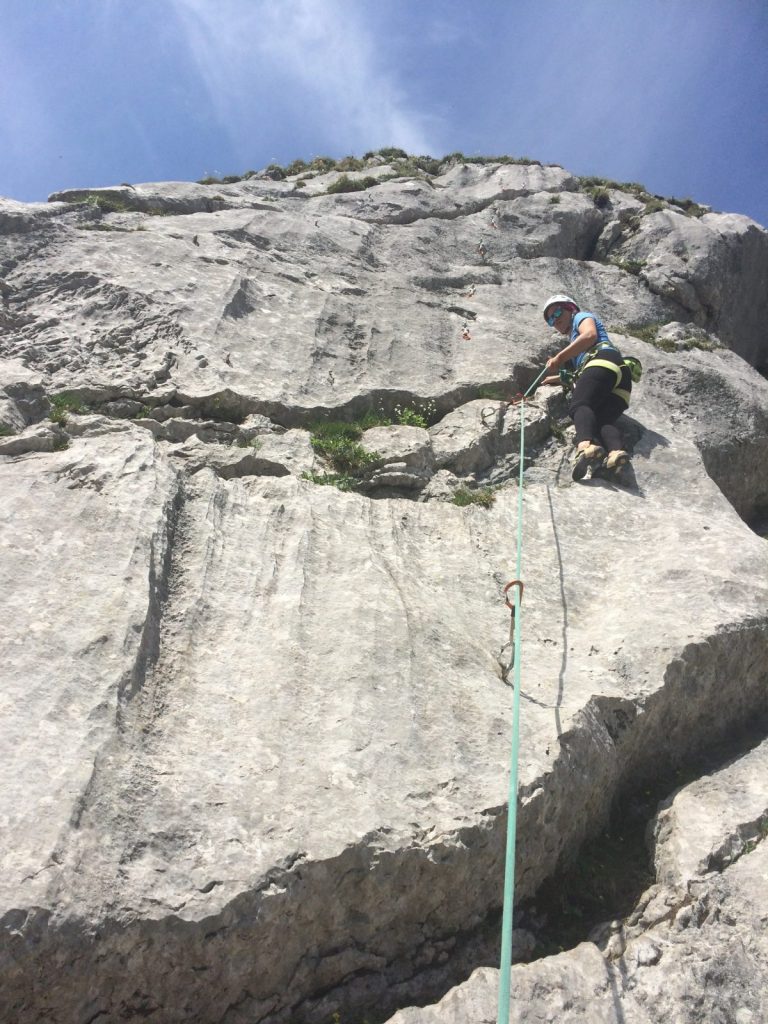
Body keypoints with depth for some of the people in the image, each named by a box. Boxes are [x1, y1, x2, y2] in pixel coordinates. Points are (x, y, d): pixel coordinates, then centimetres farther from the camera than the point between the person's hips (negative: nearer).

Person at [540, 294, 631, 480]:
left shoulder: (582, 316, 23)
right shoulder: (574, 340, 46)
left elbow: (590, 335, -1)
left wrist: (560, 357, -2)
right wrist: (558, 379, 44)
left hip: (604, 360, -8)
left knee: (578, 405, -28)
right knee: (602, 419, -16)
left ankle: (586, 445, -58)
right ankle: (615, 451, -48)